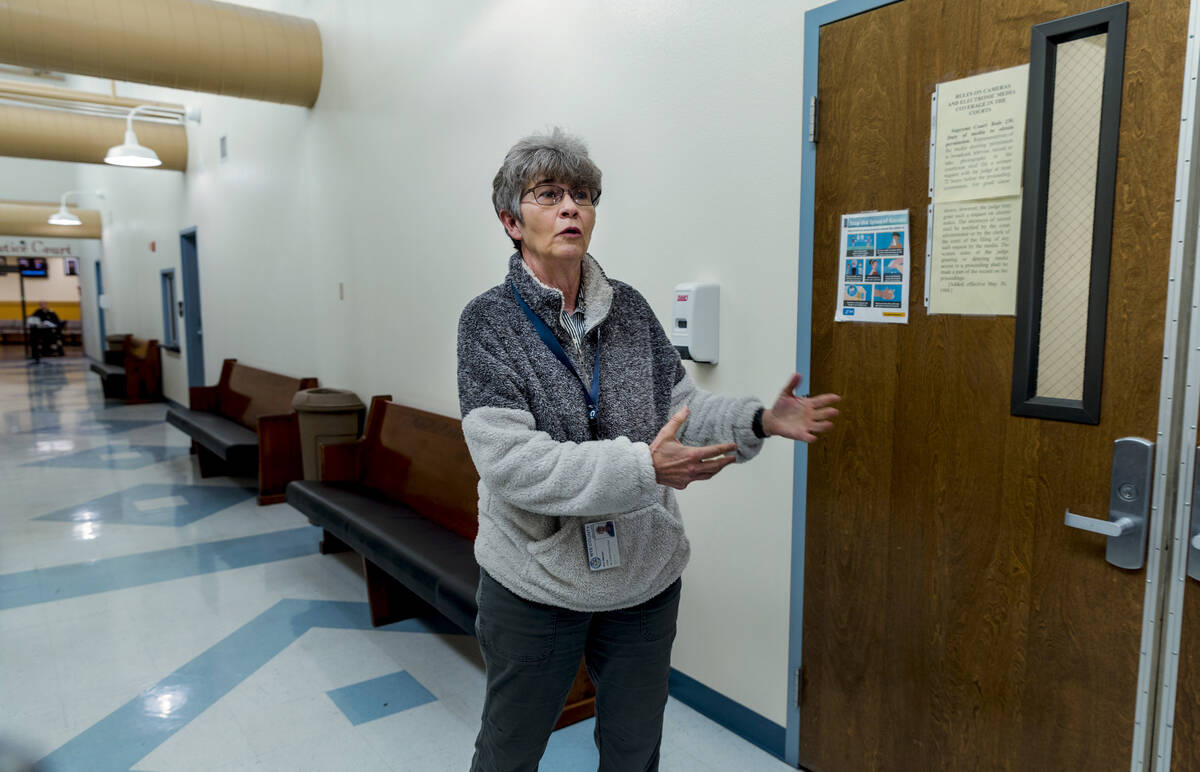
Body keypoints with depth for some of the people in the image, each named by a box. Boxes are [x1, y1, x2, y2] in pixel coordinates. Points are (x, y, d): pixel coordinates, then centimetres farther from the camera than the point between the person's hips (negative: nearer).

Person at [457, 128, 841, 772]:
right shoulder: (488, 322, -14)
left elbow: (682, 404, 5)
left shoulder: (629, 308, -1)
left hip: (645, 577, 4)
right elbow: (512, 463, -24)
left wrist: (760, 421, -13)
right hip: (536, 584, -3)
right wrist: (643, 468, -30)